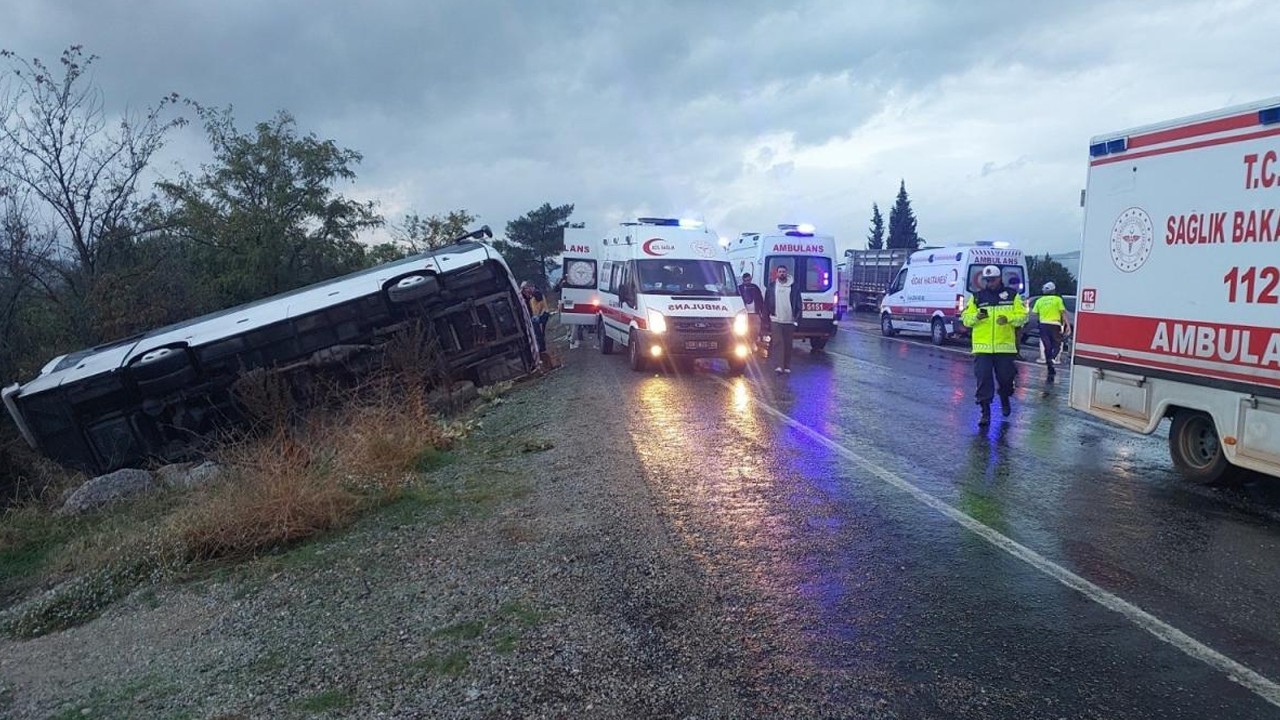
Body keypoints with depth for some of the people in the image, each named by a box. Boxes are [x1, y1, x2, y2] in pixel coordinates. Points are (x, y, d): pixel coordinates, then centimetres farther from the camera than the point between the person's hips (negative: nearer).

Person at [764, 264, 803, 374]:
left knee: (788, 344, 7)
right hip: (775, 320, -1)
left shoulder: (794, 286, 4)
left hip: (789, 320, 1)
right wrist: (767, 317, 3)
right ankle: (778, 365, -14)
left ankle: (787, 366, 14)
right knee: (777, 342, -9)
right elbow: (766, 303, 9)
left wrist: (797, 317, -2)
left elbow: (798, 303, 6)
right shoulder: (772, 286, 6)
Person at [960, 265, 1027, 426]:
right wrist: (977, 316, -16)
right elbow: (966, 318, 6)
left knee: (1005, 377, 11)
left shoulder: (1012, 296, 6)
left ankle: (1005, 401, 40)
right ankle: (985, 412, -1)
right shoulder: (977, 297, 6)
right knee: (983, 379, -6)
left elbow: (1023, 316, 4)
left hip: (1005, 346, 0)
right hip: (982, 347, 0)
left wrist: (1009, 319, -15)